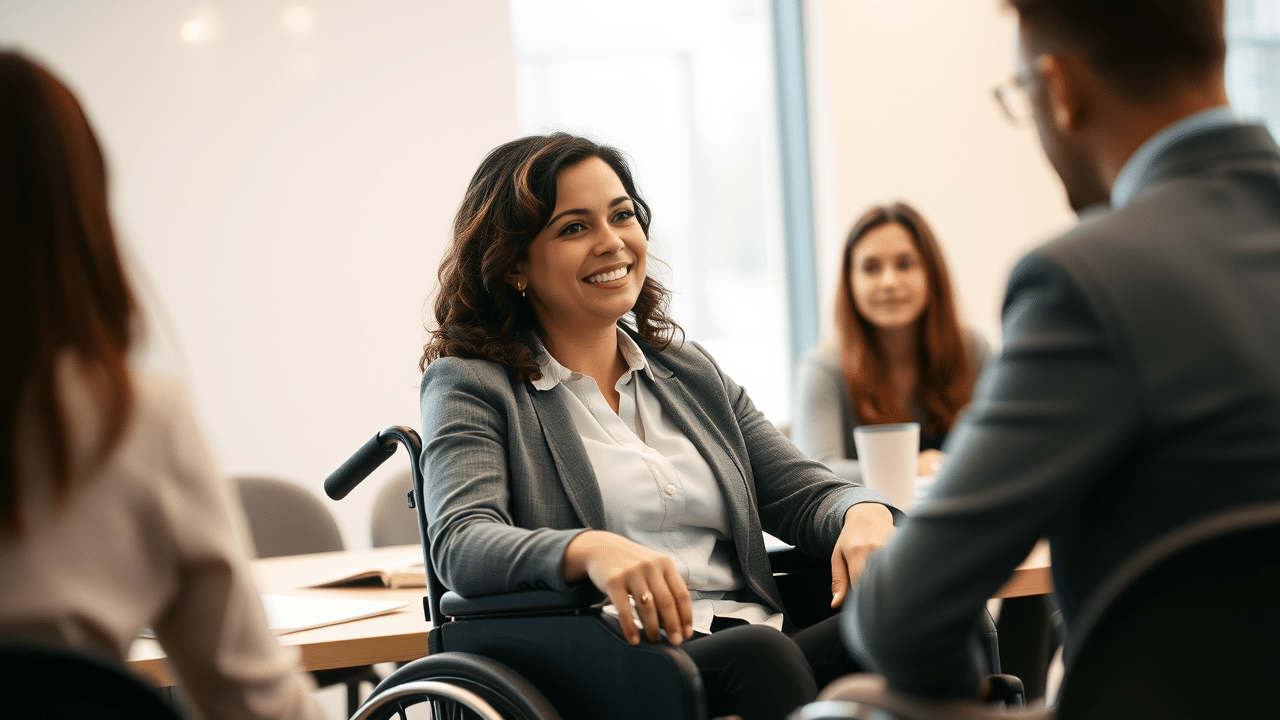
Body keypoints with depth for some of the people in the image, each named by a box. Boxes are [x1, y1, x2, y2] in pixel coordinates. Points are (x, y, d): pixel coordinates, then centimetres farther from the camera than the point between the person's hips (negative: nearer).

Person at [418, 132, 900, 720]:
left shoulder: (692, 375, 25)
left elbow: (802, 492, 19)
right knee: (756, 654, -37)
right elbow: (460, 544, -11)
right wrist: (591, 550, -33)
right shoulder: (471, 385, 6)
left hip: (760, 644, 5)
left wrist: (865, 515, -8)